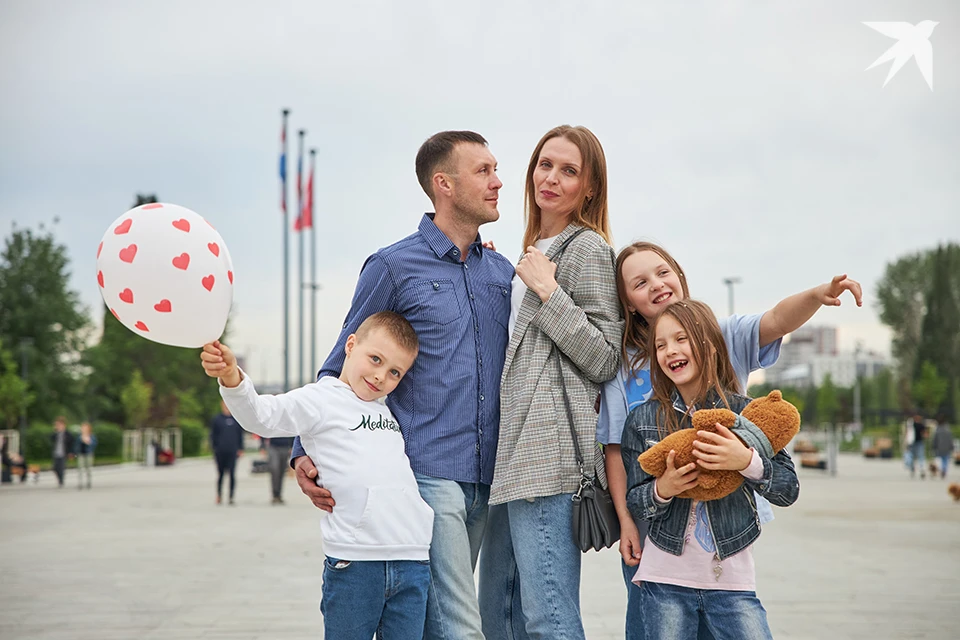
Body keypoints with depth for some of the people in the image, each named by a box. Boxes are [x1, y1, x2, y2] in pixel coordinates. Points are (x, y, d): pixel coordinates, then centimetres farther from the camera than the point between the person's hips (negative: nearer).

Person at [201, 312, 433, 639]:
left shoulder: (388, 410, 21)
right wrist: (232, 379, -31)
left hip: (413, 561, 5)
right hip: (353, 562, -5)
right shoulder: (320, 400, 2)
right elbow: (263, 416, -15)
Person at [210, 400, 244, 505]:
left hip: (232, 452, 0)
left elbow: (240, 435, 12)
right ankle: (219, 495, 22)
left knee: (232, 475, -5)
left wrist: (240, 449, 7)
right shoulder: (216, 419, 3)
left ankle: (231, 497, -2)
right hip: (220, 452, 0)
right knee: (220, 474, 9)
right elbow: (213, 435, 5)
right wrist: (214, 448, -2)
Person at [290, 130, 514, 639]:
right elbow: (340, 369, 3)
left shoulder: (503, 273, 15)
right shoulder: (393, 267, 0)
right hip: (426, 476, -6)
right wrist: (305, 453, -7)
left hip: (484, 481, 6)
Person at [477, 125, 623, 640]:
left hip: (550, 447, -9)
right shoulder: (533, 250, 25)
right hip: (513, 447, 9)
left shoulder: (587, 248, -2)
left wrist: (548, 291, -11)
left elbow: (604, 360, -7)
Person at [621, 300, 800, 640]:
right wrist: (661, 491, -19)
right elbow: (634, 503, 2)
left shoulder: (744, 412, -1)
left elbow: (789, 491, -5)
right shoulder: (642, 420, 1)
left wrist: (747, 461, -22)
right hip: (664, 578, 1)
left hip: (732, 579, 0)